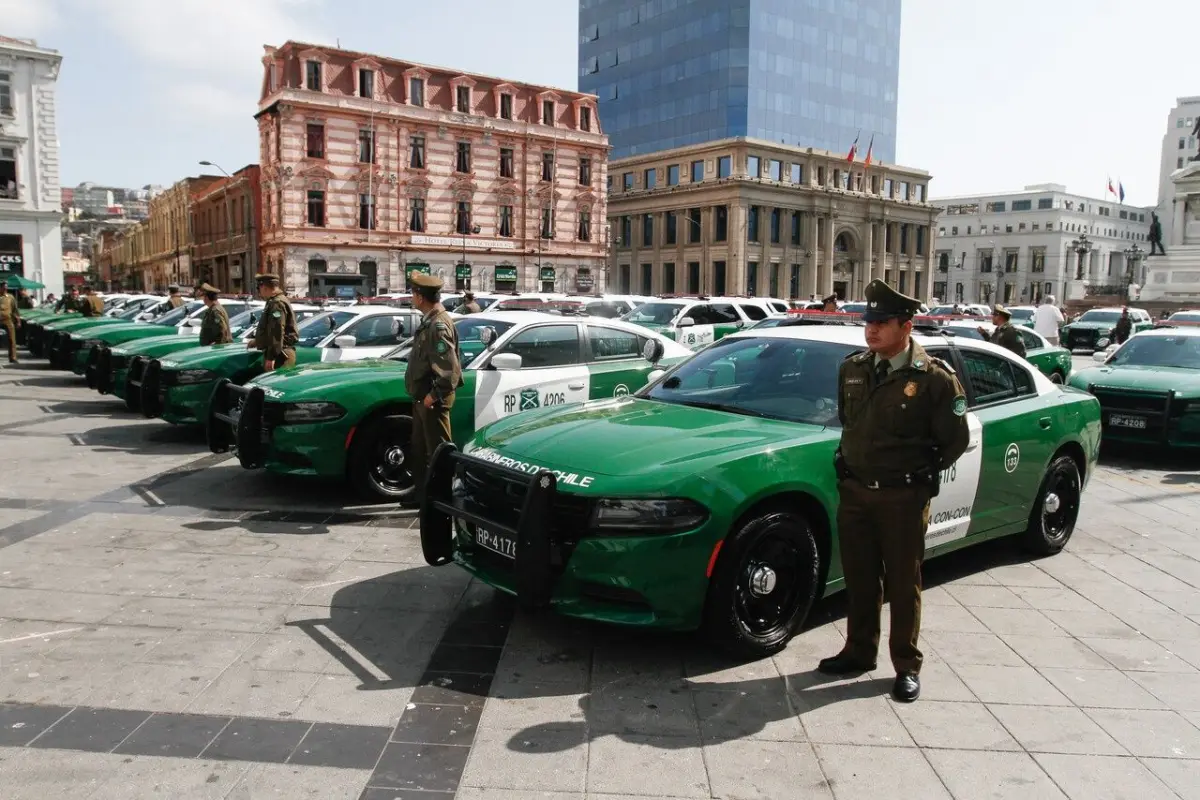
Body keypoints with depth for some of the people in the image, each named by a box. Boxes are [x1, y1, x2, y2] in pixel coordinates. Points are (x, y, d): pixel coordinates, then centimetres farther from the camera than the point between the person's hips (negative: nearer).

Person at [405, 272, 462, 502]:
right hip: (422, 398, 10)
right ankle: (422, 493, 30)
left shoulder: (439, 325, -20)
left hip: (432, 400, -10)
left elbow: (450, 369, -26)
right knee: (418, 450, 18)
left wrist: (434, 395, -20)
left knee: (438, 451, -1)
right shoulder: (429, 321, 11)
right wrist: (423, 396, 16)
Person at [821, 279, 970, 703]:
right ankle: (859, 652, 31)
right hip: (854, 491, 5)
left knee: (903, 584, 7)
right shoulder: (851, 369, 4)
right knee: (859, 580, 15)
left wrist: (919, 474, 0)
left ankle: (907, 666, 22)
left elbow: (955, 440, -5)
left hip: (904, 497, -5)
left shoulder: (934, 378, -12)